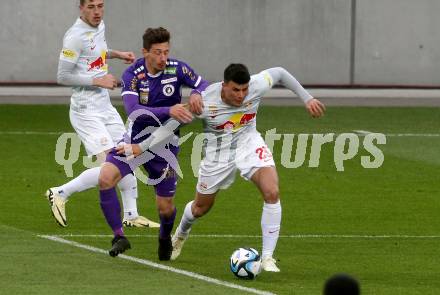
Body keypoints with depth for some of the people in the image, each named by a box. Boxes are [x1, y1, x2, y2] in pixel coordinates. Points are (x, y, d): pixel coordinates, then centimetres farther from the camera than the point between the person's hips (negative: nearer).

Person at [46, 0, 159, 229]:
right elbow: (63, 76, -18)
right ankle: (60, 194, 1)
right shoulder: (75, 36, -19)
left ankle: (131, 216, 23)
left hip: (105, 107, 9)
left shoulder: (99, 26, 8)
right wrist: (98, 81, -18)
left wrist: (116, 54, 14)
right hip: (86, 111, -9)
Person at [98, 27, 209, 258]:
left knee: (165, 207, 4)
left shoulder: (177, 69, -12)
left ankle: (165, 239, 40)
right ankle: (119, 236, -13)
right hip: (135, 140, -1)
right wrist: (169, 111, -44)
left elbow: (204, 85, 0)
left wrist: (196, 94, -26)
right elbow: (134, 111, -30)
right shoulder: (132, 75, -17)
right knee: (106, 177, -26)